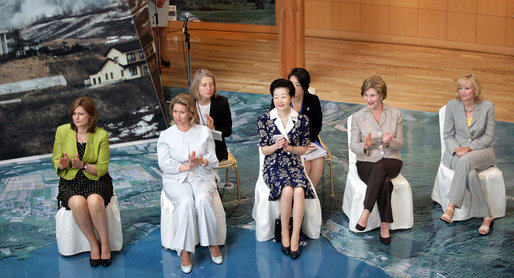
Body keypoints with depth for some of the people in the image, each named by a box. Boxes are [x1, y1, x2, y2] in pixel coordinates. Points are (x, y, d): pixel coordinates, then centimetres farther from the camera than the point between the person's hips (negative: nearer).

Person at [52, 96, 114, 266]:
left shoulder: (101, 135, -4)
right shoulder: (62, 131, 0)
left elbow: (102, 168, -3)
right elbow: (55, 161, 7)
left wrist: (83, 165, -21)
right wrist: (62, 164, -17)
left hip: (96, 180, -1)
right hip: (70, 182, 1)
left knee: (94, 201, -35)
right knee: (78, 203, -33)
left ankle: (105, 244, -16)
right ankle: (93, 244, -14)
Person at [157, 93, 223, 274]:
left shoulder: (203, 132, 12)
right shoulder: (166, 135, 10)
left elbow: (213, 160, 8)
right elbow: (164, 163, -1)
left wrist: (202, 161, -16)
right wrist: (185, 167, -17)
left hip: (202, 176, 1)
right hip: (176, 179, 0)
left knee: (202, 200, -33)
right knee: (186, 201, -33)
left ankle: (212, 243, -19)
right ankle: (184, 251, -29)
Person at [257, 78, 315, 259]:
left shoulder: (301, 120, 3)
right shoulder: (264, 119, -1)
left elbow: (304, 149, 6)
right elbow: (264, 150, 1)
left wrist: (289, 147, -14)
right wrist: (275, 146, -20)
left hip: (294, 164, 1)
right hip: (273, 166, -1)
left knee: (299, 190, -30)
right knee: (287, 190, -31)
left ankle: (295, 237, -22)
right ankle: (284, 233, -14)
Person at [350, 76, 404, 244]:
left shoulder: (395, 115, 8)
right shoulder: (358, 117, 5)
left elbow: (400, 144, 6)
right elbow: (353, 146, 4)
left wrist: (389, 142, -18)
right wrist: (365, 146, -20)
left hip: (391, 162, 0)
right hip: (366, 162, 0)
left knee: (379, 168, -37)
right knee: (385, 182, -34)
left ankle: (366, 212, -37)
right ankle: (384, 226, -28)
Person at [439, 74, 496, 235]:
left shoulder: (487, 106, -1)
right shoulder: (452, 105, 1)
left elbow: (489, 136, 0)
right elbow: (448, 135, 5)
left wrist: (469, 148, -15)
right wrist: (457, 149, -16)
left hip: (481, 151, -1)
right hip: (456, 151, 1)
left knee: (466, 161, -38)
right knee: (470, 173, -35)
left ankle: (451, 207, -36)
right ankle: (486, 217, -27)